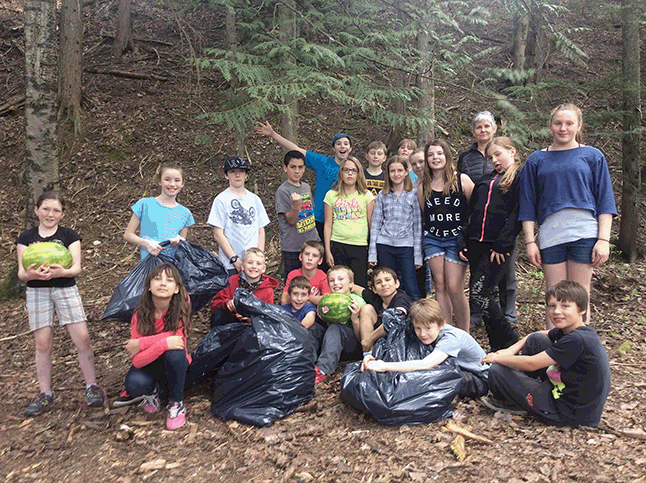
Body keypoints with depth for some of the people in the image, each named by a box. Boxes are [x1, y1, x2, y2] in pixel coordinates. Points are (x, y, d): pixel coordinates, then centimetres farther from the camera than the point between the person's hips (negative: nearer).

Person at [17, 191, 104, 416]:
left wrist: (61, 271, -27)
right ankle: (45, 395, 12)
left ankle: (91, 387, 4)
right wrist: (31, 274, -23)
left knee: (82, 338, -9)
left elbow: (77, 267, -5)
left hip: (66, 289, -1)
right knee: (42, 343, 1)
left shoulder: (69, 235, 4)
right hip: (37, 291, 1)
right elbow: (21, 273, 1)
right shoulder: (26, 237, 7)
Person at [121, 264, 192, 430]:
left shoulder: (181, 305, -20)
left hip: (175, 366, -1)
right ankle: (152, 390, 8)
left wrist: (142, 343, -27)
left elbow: (178, 336, -25)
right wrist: (162, 344, -39)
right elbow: (137, 360, -22)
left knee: (175, 352, -34)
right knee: (134, 385, -31)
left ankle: (176, 403, -10)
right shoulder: (140, 315, -18)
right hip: (149, 364, 1)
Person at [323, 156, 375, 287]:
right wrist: (327, 251, 2)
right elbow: (328, 225, 7)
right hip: (338, 246, 1)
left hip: (360, 247, -1)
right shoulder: (331, 195, 7)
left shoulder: (366, 195, 5)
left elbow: (372, 224, 5)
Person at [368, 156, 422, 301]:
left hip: (406, 246, -2)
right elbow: (375, 224, 7)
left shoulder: (413, 195, 3)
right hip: (385, 246, 2)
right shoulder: (382, 196, 8)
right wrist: (372, 254, 2)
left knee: (411, 290, -5)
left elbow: (417, 226, 3)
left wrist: (418, 255, -1)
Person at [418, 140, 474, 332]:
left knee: (454, 287, -7)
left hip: (457, 239, -3)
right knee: (439, 286, 3)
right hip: (433, 239, 4)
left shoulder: (462, 180, -2)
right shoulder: (423, 187, 7)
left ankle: (464, 334, 9)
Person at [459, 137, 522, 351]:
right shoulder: (484, 180, 21)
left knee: (477, 295, -13)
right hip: (475, 245, 7)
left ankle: (511, 342, 5)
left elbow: (518, 214, -10)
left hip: (499, 247, -6)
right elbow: (471, 212, 20)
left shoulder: (521, 177, 1)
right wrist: (462, 242, 9)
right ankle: (498, 349, 19)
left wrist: (502, 245, -16)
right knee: (489, 296, 8)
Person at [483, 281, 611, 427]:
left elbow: (531, 364, -24)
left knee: (497, 372, -11)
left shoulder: (577, 340, -28)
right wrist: (512, 350, 4)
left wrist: (497, 358, -9)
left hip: (569, 413, -9)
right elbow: (538, 335, 21)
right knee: (536, 340, 10)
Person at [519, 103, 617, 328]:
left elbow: (605, 200, 6)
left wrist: (604, 239, -3)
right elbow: (528, 205, 10)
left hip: (584, 232, -1)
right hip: (550, 234, 1)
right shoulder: (536, 160, 12)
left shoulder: (592, 156, 10)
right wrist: (530, 241, 2)